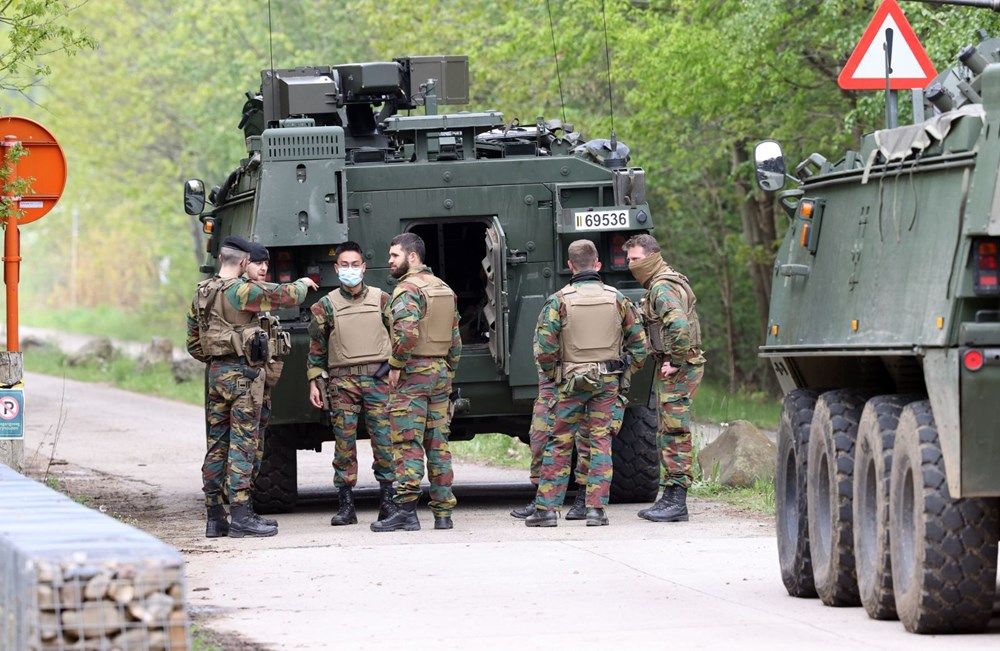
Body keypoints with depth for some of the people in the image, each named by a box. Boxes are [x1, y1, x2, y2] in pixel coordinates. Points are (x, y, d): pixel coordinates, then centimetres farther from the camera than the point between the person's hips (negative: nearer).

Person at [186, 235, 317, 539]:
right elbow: (287, 295, -11)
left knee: (217, 445, 9)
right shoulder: (241, 291, -14)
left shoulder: (202, 294, 10)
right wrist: (303, 283, 10)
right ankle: (241, 516, -9)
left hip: (215, 373, 8)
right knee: (242, 445, -7)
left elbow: (193, 343, 16)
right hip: (243, 373, -8)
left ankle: (215, 517, 11)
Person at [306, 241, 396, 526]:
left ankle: (387, 502, 4)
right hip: (342, 381, 0)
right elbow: (316, 347, 9)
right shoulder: (325, 306, 6)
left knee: (383, 439, -4)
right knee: (344, 442, -1)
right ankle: (346, 505, 3)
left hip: (378, 378, 0)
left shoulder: (382, 300, 8)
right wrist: (314, 382, 3)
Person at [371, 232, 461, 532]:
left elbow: (407, 333, -25)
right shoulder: (444, 289, 16)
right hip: (440, 372, 8)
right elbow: (455, 338, 19)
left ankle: (406, 510, -14)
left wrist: (395, 366, -14)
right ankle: (443, 512, 8)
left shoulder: (408, 289, -11)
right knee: (438, 443, 9)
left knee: (407, 443, -9)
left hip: (412, 373, -8)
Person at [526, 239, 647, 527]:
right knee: (601, 443, 6)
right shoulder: (617, 298, 1)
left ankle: (546, 508, 6)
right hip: (608, 383, 2)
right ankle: (596, 509, 0)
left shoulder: (559, 301, -8)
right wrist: (625, 374, 16)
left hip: (571, 383, -2)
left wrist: (552, 374, 7)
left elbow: (544, 348, -10)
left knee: (559, 445, 6)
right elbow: (638, 343, 5)